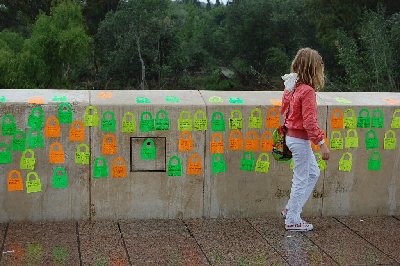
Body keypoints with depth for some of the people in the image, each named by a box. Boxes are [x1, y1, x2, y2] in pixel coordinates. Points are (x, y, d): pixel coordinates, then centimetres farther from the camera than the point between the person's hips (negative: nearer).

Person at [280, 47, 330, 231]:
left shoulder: (291, 86, 3)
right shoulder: (307, 91, -22)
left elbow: (283, 109, 14)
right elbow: (310, 122, -24)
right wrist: (321, 143, -21)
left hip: (292, 135, 9)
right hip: (300, 139, -9)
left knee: (313, 173, 22)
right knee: (301, 180, 4)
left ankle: (290, 209, 26)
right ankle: (292, 221, 16)